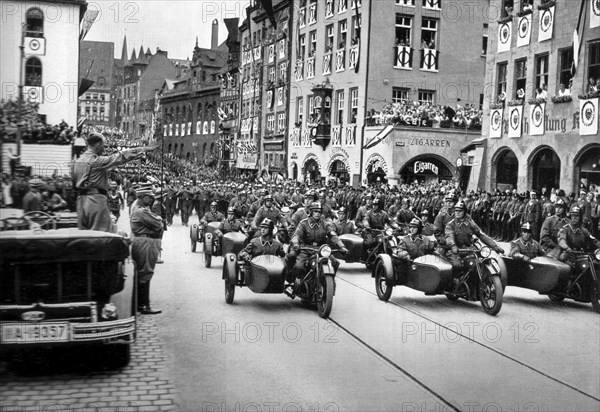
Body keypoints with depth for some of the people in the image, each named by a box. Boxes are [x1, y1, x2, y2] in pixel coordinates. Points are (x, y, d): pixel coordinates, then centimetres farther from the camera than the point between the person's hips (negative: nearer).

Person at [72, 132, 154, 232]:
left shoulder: (77, 162, 12)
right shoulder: (97, 161, -12)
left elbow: (74, 184, 17)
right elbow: (120, 157, -12)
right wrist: (144, 149, -8)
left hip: (81, 199, 8)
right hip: (96, 199, -8)